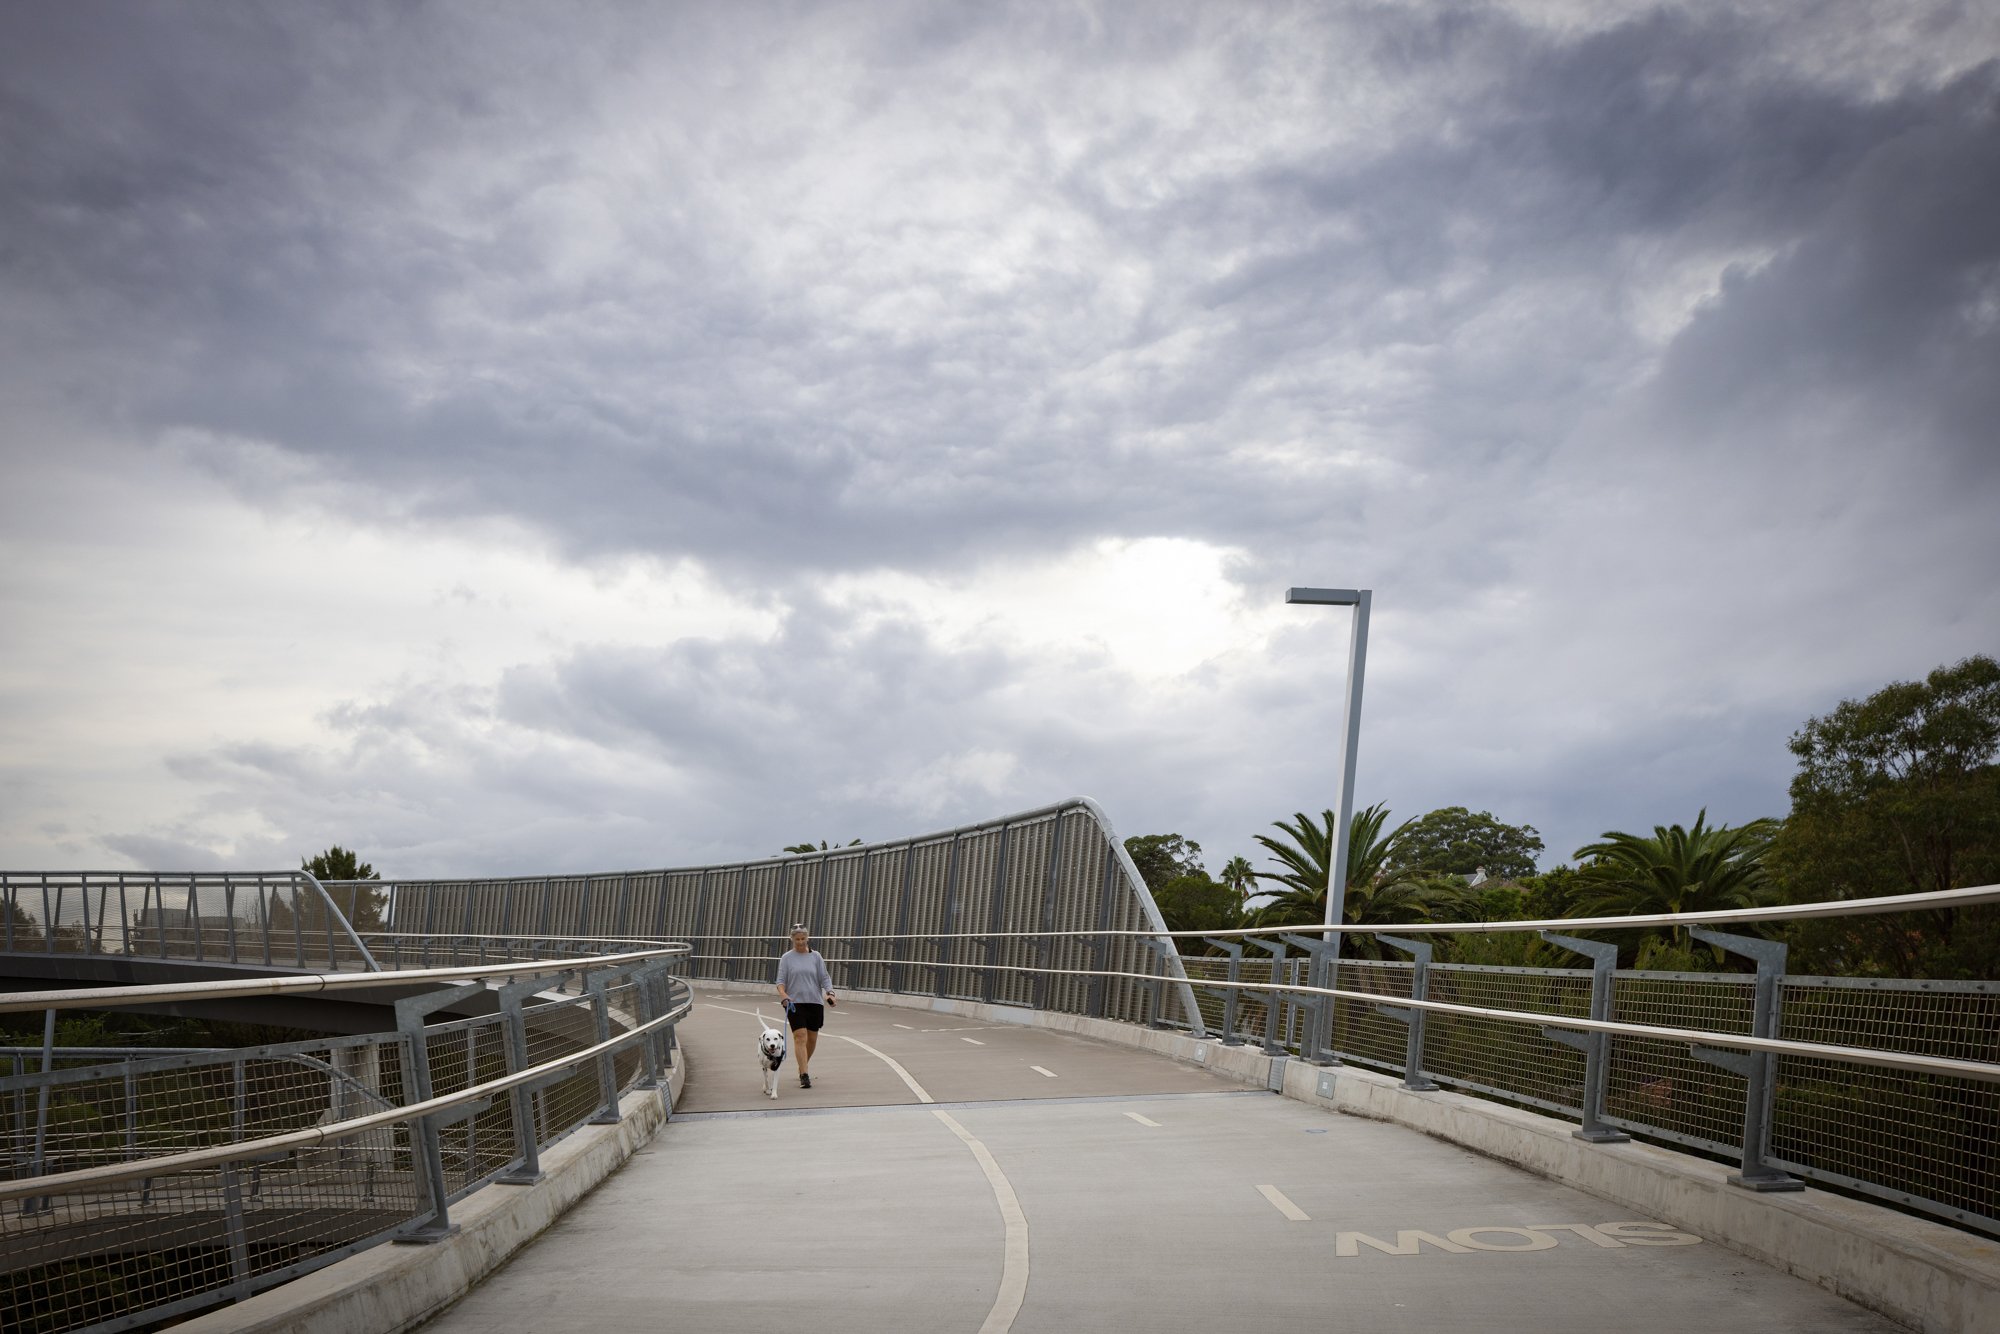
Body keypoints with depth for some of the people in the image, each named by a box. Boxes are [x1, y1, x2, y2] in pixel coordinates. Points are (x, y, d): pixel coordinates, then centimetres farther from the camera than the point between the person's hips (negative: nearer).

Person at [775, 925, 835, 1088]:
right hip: (795, 1003, -3)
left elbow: (824, 977, 6)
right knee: (800, 1037, -14)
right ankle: (804, 1075, -17)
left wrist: (829, 992, -11)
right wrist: (783, 994, -20)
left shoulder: (815, 956, 7)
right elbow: (781, 980, 0)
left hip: (815, 1002, 3)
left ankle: (803, 1067, 32)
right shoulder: (786, 958, 4)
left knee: (812, 1038, 9)